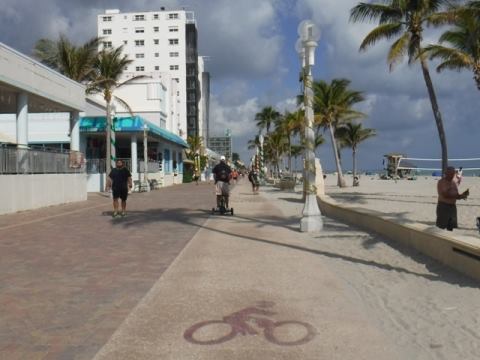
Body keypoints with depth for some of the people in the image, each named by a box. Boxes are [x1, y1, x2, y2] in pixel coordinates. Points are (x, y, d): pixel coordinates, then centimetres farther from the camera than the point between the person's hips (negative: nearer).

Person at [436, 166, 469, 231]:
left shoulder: (454, 182, 13)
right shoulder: (441, 182, -9)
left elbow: (456, 195, 14)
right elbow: (445, 195, -21)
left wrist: (463, 194, -7)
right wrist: (459, 196, -25)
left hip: (453, 206, 7)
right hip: (443, 206, -7)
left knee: (451, 227, 11)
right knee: (440, 228, -7)